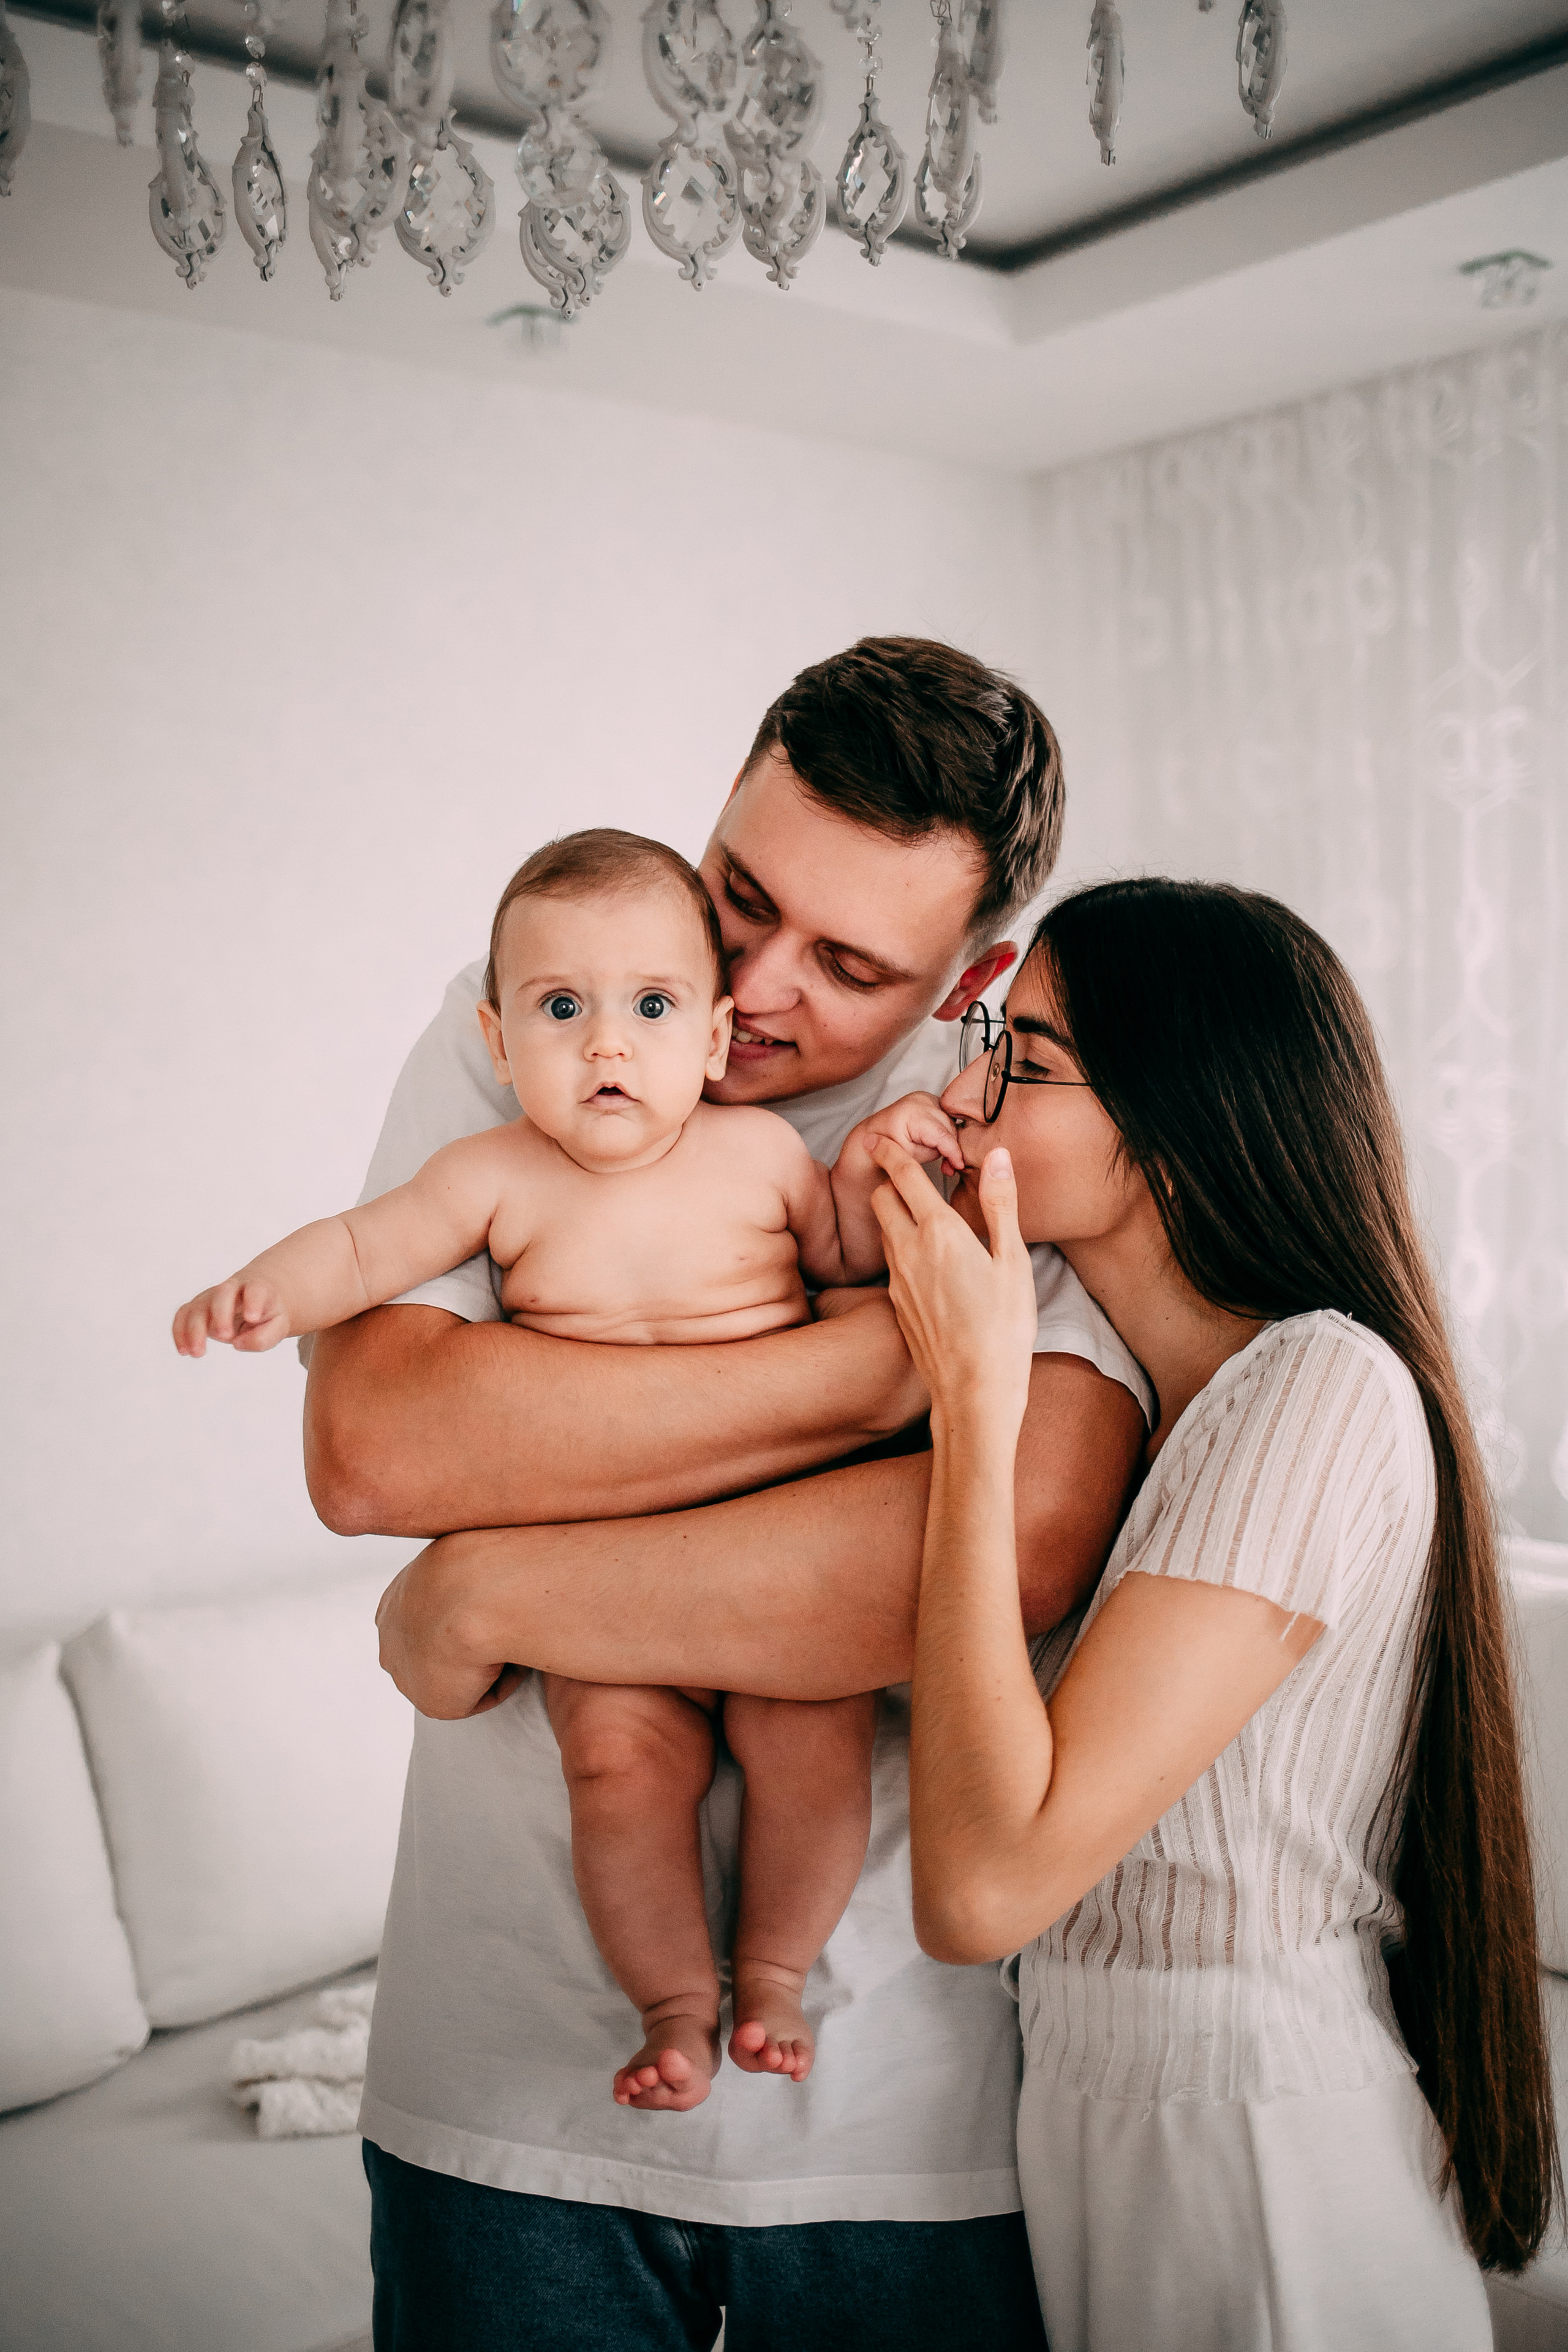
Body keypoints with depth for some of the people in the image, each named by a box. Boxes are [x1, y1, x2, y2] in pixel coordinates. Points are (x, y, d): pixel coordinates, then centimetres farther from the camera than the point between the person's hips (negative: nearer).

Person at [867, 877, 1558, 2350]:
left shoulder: (1325, 1389, -23)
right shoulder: (1119, 1395, 4)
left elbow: (983, 1888, -29)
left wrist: (975, 1400, -25)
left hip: (1257, 2184, -8)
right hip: (1085, 2113, 8)